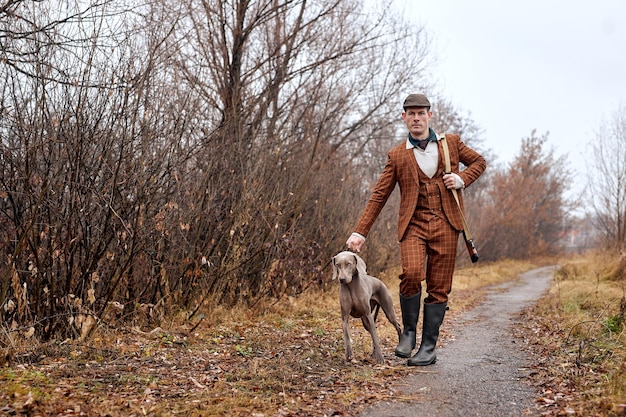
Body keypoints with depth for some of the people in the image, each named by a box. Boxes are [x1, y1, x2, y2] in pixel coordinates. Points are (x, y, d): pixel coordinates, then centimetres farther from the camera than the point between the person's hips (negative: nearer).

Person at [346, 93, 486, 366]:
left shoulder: (451, 142, 11)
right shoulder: (397, 156, 8)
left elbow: (479, 161, 23)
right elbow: (378, 196, 5)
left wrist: (462, 178, 1)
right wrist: (360, 232, -3)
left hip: (445, 224, 1)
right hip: (414, 223, -1)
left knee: (438, 287, 1)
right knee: (411, 272, -24)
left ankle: (428, 348, 10)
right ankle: (408, 332, -1)